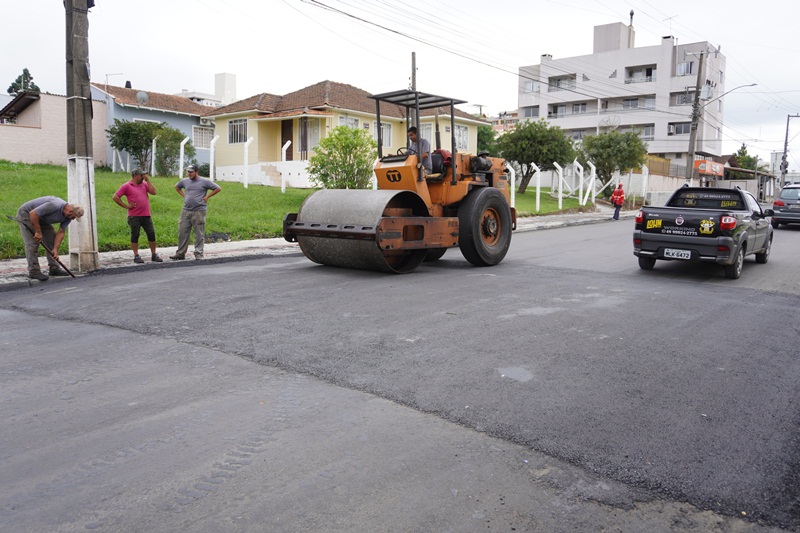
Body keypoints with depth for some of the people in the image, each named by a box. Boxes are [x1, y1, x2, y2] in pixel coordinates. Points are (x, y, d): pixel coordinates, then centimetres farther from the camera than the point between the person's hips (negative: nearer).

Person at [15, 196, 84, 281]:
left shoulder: (68, 215, -10)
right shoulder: (54, 206, -36)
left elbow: (61, 232, -8)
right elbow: (33, 214, -34)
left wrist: (55, 249, -15)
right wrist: (38, 232, -26)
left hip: (41, 219, 9)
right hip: (26, 214, -9)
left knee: (51, 239, 5)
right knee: (32, 243, -13)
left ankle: (54, 268, 11)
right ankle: (33, 271, -9)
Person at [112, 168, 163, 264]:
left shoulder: (144, 184, 15)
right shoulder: (126, 186, -1)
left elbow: (153, 192, 1)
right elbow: (115, 197, -4)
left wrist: (148, 179, 1)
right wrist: (126, 206, -7)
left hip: (146, 215, 5)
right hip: (134, 216, -4)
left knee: (151, 234, 3)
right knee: (135, 236, 1)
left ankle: (154, 255, 12)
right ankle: (136, 256, 9)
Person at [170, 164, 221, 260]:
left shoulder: (204, 181, -2)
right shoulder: (185, 181, 12)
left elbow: (218, 188, -1)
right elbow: (177, 187, 32)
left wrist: (207, 197, -4)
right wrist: (183, 195, 15)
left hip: (199, 212, -4)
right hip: (186, 211, 5)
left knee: (199, 234, -1)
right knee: (182, 232, 4)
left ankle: (198, 254, 6)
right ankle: (180, 254, 12)